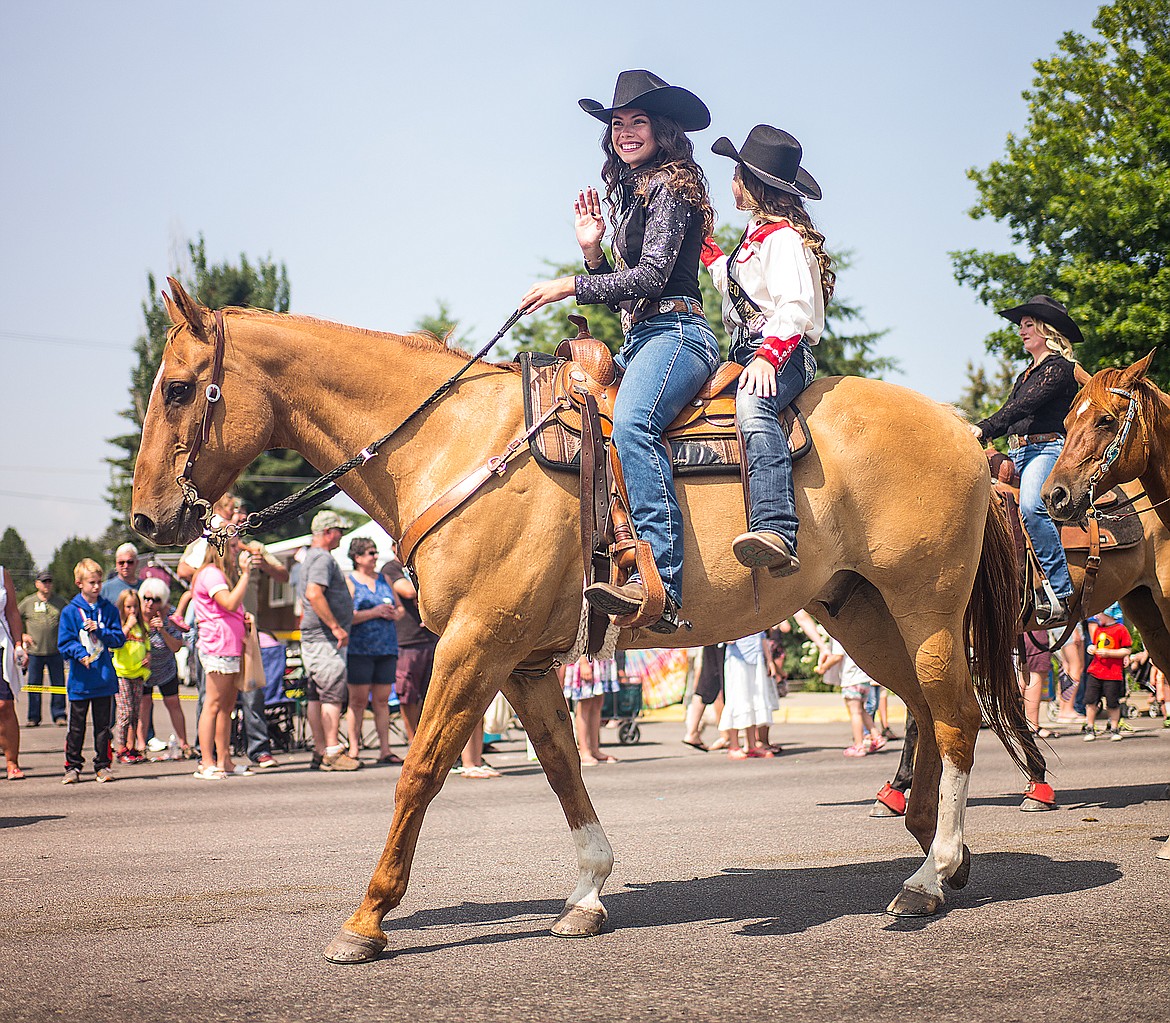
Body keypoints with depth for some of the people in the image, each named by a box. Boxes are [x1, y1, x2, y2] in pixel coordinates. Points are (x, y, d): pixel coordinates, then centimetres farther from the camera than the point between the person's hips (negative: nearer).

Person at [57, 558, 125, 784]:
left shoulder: (109, 610, 6)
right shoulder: (70, 611, -1)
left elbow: (119, 638, 3)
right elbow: (64, 642, -3)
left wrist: (100, 630, -12)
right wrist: (80, 654, -20)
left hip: (105, 679, 2)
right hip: (80, 680, -2)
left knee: (103, 726, 7)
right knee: (76, 727, 3)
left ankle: (102, 766, 15)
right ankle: (73, 766, 12)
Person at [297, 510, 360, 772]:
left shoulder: (310, 557, 21)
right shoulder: (323, 558, -12)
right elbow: (314, 594, -25)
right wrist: (336, 626, -23)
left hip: (312, 636, 11)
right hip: (324, 637, -11)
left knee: (317, 696, 9)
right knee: (333, 694, -11)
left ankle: (320, 751, 12)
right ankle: (332, 752, -13)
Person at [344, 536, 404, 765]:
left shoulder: (384, 580, 17)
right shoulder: (349, 582, 0)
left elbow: (400, 607, 25)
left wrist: (395, 614, 2)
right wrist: (374, 612, -15)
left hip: (386, 649, 5)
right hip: (359, 649, -5)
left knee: (382, 701, 5)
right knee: (358, 700, -5)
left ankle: (384, 750, 6)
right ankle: (354, 750, 0)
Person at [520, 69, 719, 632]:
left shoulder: (670, 187, -3)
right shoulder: (630, 194, 25)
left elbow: (651, 276, -16)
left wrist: (568, 286, -11)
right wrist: (592, 249, 9)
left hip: (675, 332, -11)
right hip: (639, 341, 11)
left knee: (632, 422, -37)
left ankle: (661, 581, -49)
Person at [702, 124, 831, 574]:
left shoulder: (782, 237, -6)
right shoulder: (757, 234, 26)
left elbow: (795, 307, -20)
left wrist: (768, 354, -33)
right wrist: (707, 250, 50)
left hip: (784, 352, -11)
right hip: (747, 351, 11)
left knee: (752, 404, -40)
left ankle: (776, 532, -59)